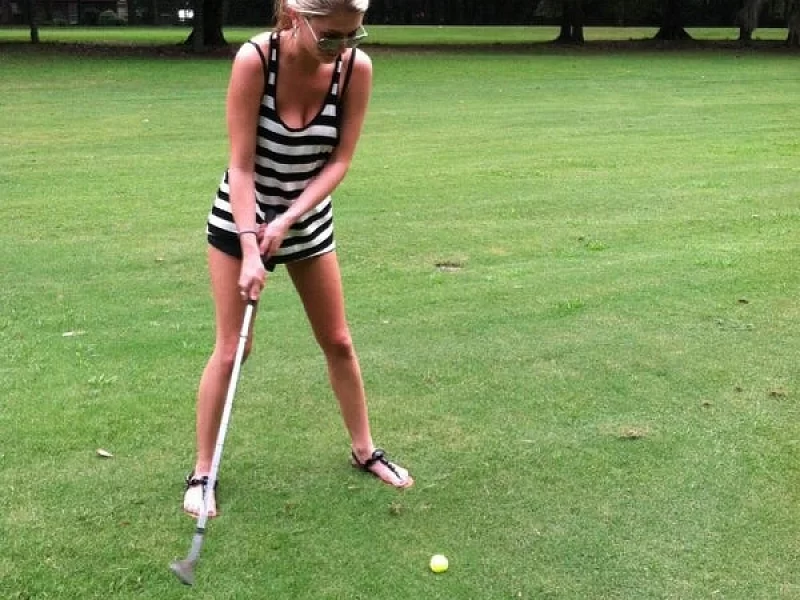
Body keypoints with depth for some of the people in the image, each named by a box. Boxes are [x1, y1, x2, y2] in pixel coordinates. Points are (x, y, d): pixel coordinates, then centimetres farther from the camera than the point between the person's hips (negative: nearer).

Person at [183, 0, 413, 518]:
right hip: (241, 218, -3)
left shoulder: (358, 68, -18)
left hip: (310, 219, 3)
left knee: (338, 341, 11)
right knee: (232, 348, -1)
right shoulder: (254, 59, -26)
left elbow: (340, 160, -12)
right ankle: (202, 472, 15)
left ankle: (364, 449, 30)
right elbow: (241, 164, -24)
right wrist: (250, 248, -29)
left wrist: (287, 220, -22)